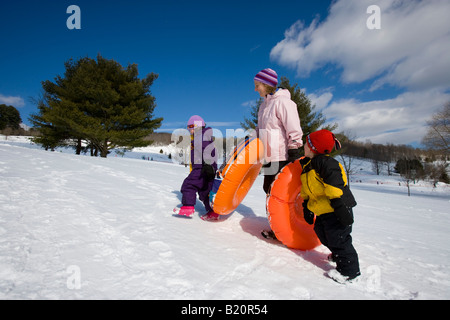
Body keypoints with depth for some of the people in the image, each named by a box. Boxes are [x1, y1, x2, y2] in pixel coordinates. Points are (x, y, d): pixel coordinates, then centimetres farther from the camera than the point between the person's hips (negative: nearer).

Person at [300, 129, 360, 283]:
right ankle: (339, 255, 41)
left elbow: (335, 186, -27)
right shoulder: (308, 165, 12)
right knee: (321, 232, 19)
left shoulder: (325, 162, -19)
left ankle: (349, 269, 13)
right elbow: (306, 189, 19)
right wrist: (307, 206, 19)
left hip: (336, 210, -10)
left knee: (338, 238, -4)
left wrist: (340, 206, -30)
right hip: (323, 211, 10)